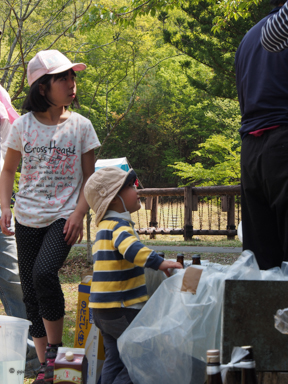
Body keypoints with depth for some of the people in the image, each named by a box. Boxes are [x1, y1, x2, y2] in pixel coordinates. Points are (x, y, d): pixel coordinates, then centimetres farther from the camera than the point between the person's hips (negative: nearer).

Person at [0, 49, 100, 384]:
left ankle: (55, 351, -7)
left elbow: (89, 177, 4)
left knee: (44, 273, -26)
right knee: (30, 293, 4)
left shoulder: (80, 125, 0)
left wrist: (79, 214, -9)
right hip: (28, 218, 3)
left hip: (64, 217, -2)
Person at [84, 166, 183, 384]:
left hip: (104, 309, 10)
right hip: (120, 310, -10)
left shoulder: (106, 225, 17)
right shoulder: (118, 225, -16)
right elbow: (130, 248, -36)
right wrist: (159, 262, -44)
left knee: (116, 357, 13)